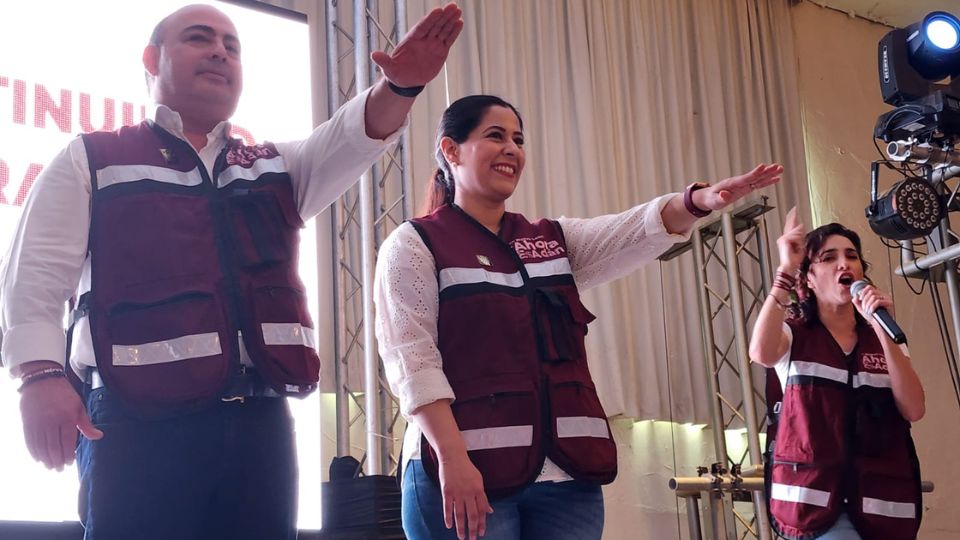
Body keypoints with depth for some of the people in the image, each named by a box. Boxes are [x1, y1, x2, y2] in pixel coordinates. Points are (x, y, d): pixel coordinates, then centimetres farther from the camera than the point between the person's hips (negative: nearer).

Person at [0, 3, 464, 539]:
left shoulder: (276, 167, 23)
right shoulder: (90, 162, 11)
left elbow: (352, 137, 4)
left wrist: (401, 85, -17)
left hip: (261, 422, 4)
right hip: (140, 424, -3)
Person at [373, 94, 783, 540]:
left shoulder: (554, 239, 18)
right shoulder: (415, 245, 3)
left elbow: (635, 231, 0)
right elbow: (411, 360, -7)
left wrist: (698, 201, -20)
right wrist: (451, 458, -19)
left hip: (569, 471, 5)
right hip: (467, 470, -4)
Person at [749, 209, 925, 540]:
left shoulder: (883, 338, 12)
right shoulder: (793, 335, 4)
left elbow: (913, 410, -3)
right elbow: (762, 354, -21)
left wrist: (882, 329, -11)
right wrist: (786, 270, -20)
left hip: (881, 499, 4)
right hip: (815, 494, -4)